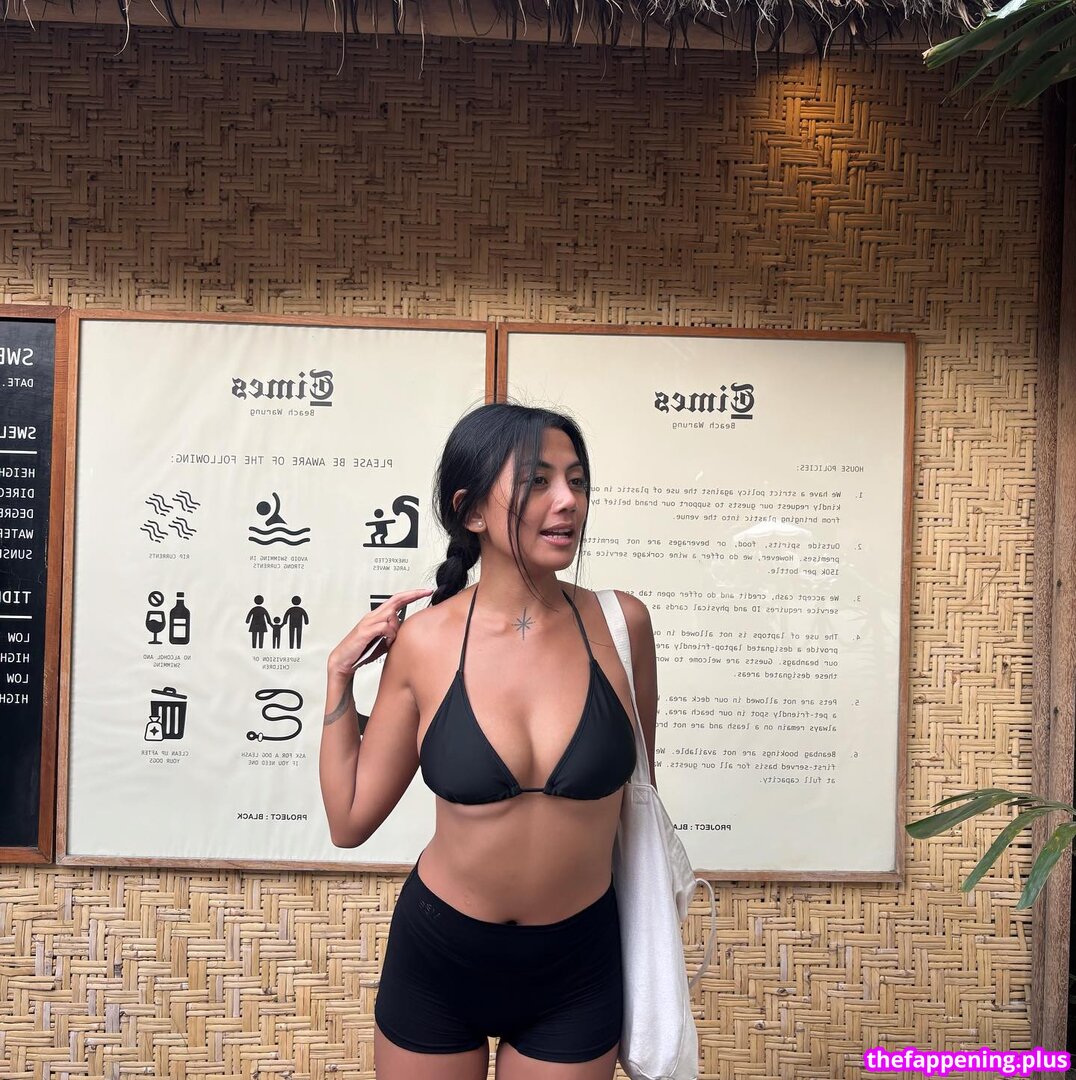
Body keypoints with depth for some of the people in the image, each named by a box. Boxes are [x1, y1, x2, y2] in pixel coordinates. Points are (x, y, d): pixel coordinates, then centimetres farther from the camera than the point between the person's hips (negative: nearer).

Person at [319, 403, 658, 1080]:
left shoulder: (619, 623, -13)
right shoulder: (424, 641, -14)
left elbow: (636, 793, 3)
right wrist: (340, 674, -9)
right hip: (438, 956, 1)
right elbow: (350, 822, -3)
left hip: (577, 971, 0)